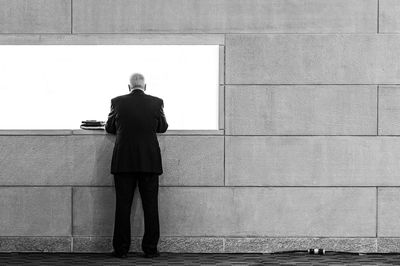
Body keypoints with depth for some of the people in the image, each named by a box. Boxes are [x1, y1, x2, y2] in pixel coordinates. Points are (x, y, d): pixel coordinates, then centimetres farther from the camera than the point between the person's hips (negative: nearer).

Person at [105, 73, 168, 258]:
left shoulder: (118, 102, 0)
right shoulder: (156, 102, 0)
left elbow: (109, 128, 10)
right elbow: (162, 127, 13)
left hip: (123, 161, 0)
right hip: (150, 161, 0)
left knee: (122, 205, 4)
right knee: (150, 205, 5)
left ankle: (121, 249, 4)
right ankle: (150, 248, 5)